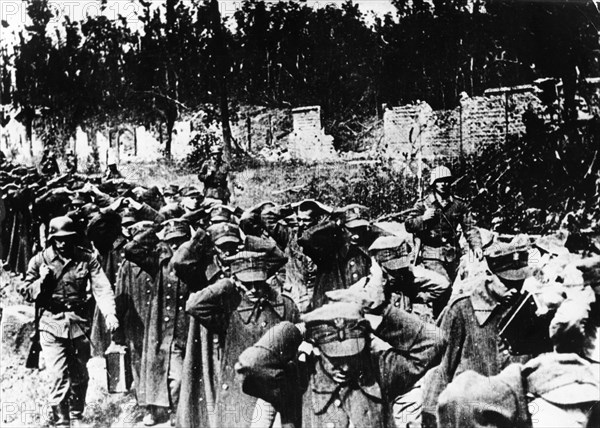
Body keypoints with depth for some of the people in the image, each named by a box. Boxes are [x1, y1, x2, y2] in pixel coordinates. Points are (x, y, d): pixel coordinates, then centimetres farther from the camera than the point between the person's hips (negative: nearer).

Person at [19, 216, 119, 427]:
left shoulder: (86, 258, -2)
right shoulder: (40, 260, -2)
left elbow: (101, 287, -11)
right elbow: (26, 293, 5)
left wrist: (109, 313, -26)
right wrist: (42, 281, -15)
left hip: (80, 322, 2)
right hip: (52, 324, -1)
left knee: (80, 376, 14)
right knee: (59, 377, -9)